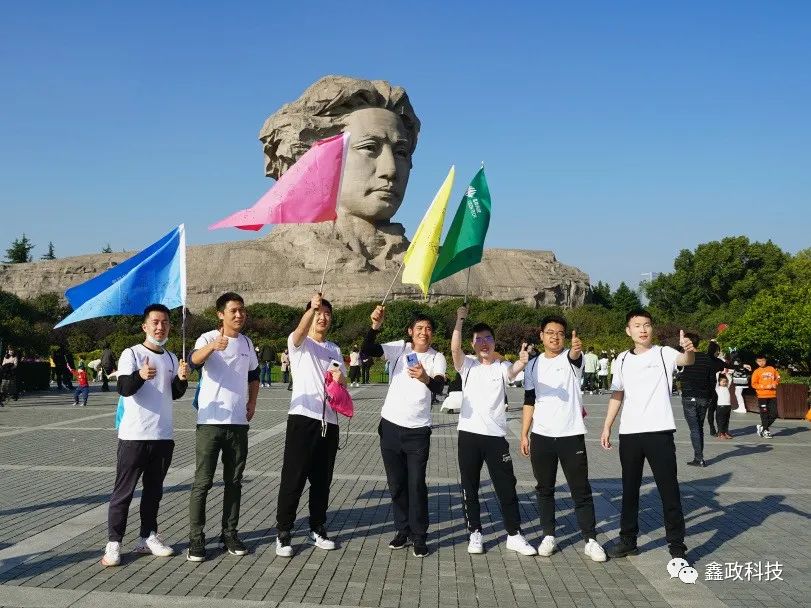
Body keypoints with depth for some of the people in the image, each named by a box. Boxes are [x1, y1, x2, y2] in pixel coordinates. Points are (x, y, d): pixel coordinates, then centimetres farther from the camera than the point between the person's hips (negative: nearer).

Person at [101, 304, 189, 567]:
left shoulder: (171, 358, 11)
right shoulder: (131, 354, -6)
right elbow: (123, 388, -18)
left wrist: (182, 379, -7)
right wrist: (140, 375, -39)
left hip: (163, 435, 5)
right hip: (134, 435, -5)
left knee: (154, 489, 12)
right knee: (124, 491, 0)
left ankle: (147, 537, 21)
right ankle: (113, 543, 5)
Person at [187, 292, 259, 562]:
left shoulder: (247, 342, 10)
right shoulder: (208, 338, -7)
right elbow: (194, 359, -31)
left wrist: (252, 402, 13)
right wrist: (213, 346, -51)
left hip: (238, 422, 5)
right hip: (210, 422, -5)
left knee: (234, 481, 10)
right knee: (203, 482, -1)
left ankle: (230, 533, 21)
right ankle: (196, 538, 7)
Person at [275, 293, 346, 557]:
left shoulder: (334, 349, 19)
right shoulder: (298, 343, 2)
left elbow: (343, 384, 16)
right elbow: (299, 333, -24)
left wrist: (340, 378, -8)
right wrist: (311, 307, -42)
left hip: (329, 421, 5)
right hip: (303, 417, -5)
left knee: (322, 480, 12)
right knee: (293, 478, -4)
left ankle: (318, 529, 24)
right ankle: (283, 533, 6)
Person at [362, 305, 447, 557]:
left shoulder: (437, 358, -3)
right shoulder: (399, 348, -1)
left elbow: (439, 387, -21)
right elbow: (367, 350, -13)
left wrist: (425, 378, -43)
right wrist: (375, 326, -29)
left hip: (418, 430, -2)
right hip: (391, 425, 2)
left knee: (416, 484, -1)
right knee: (396, 483, 12)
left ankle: (419, 536, 11)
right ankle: (403, 529, 26)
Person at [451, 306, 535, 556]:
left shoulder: (502, 368, 4)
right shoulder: (467, 366, 5)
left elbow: (514, 369, -20)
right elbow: (454, 348, -14)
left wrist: (522, 360, -43)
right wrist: (460, 319, -20)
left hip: (496, 436, 0)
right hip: (469, 434, 0)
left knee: (506, 487, 4)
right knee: (469, 488, 7)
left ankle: (514, 535, 15)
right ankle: (475, 534, 20)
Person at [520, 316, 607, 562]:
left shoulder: (572, 358, -3)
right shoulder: (534, 365, 8)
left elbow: (575, 357, -29)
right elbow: (529, 401, 12)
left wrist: (577, 349, -54)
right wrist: (524, 434, 6)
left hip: (571, 435, -3)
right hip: (541, 436, 3)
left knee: (581, 490, 1)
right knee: (545, 489, 10)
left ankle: (591, 540, 9)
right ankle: (549, 536, 21)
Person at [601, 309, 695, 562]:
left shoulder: (664, 354, -2)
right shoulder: (622, 359, 10)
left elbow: (686, 360, -24)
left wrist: (689, 350, -48)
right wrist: (607, 427, 10)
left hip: (659, 431, -4)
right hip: (629, 433, 4)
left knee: (669, 489, 0)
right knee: (629, 489, 13)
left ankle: (677, 545, 7)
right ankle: (628, 539, 24)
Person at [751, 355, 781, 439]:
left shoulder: (772, 369, 9)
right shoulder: (757, 372, -1)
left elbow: (778, 378, 18)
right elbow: (754, 384, -5)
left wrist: (775, 383, -3)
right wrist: (765, 387, -14)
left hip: (772, 396, 4)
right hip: (762, 396, -4)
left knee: (774, 414, 2)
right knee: (765, 414, -3)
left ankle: (762, 427, 20)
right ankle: (766, 431, 8)